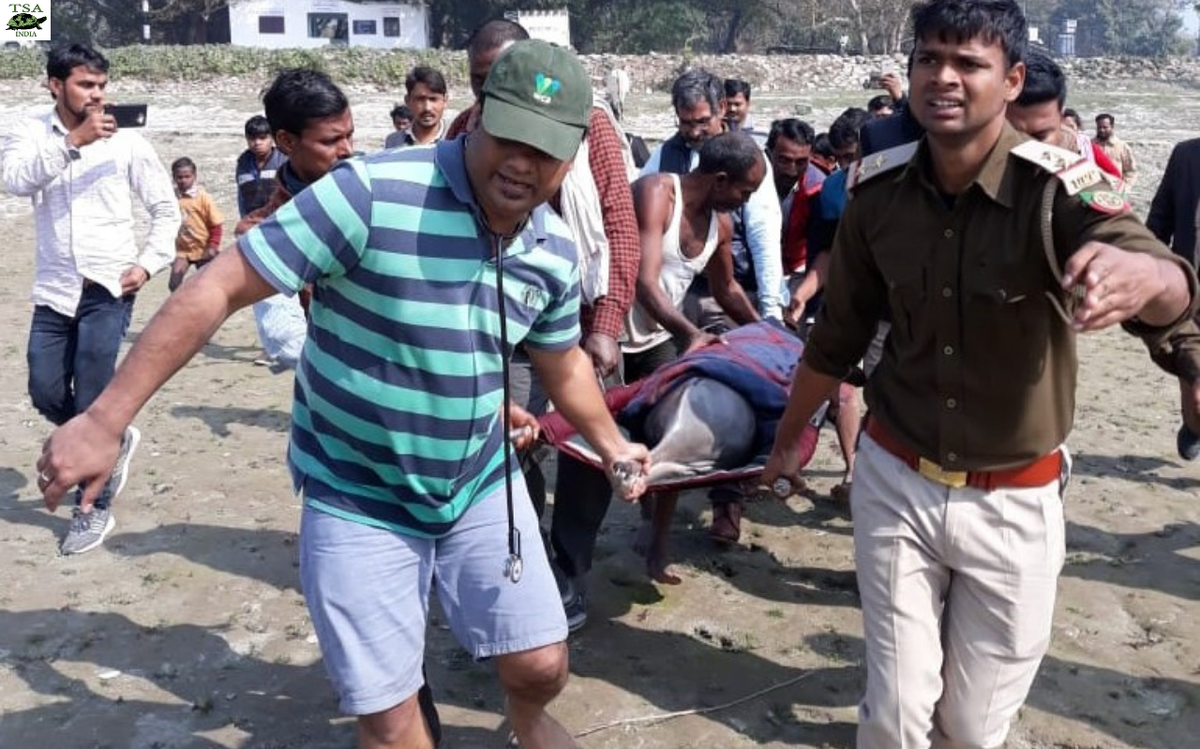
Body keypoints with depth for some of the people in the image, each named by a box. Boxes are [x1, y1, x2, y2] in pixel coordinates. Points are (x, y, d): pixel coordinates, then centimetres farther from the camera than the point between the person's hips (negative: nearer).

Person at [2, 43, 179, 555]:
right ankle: (113, 440, 34)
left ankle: (94, 506, 10)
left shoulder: (126, 143, -1)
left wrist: (149, 263, -6)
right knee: (46, 395, 7)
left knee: (91, 400, -4)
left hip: (108, 288, -3)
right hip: (53, 291, 3)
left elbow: (166, 209, 6)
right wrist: (73, 140, -28)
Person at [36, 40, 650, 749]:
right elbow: (217, 290, -22)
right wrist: (105, 420, -21)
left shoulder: (556, 250, -5)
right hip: (359, 501, -4)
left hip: (484, 486, 5)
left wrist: (612, 445, 24)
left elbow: (564, 363, 15)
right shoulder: (371, 194, -25)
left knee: (542, 665, 10)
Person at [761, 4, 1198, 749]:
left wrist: (1140, 274, -60)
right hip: (895, 480, 2)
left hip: (1013, 501, -1)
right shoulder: (878, 193, -7)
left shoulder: (1059, 189, -17)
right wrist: (790, 434, 18)